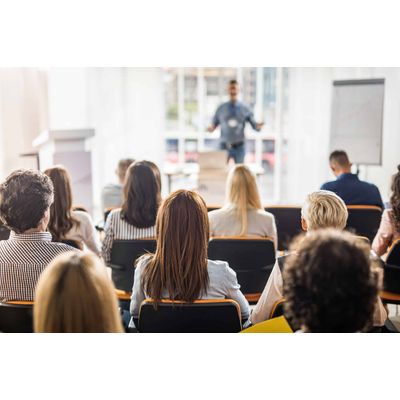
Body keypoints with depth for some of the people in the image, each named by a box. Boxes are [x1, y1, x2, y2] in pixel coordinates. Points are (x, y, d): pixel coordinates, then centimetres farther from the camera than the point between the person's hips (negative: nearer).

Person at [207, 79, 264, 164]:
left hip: (239, 146, 0)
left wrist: (258, 126, -20)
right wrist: (211, 128, -15)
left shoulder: (244, 108, 2)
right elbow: (214, 123, 8)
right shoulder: (221, 108, 4)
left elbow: (254, 124, 2)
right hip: (224, 146, 0)